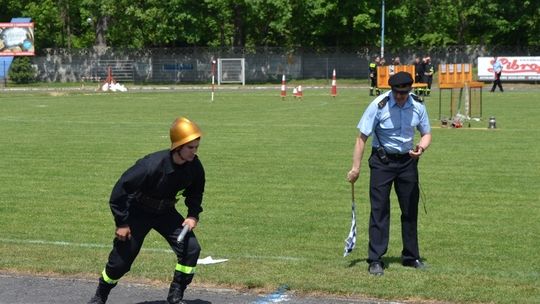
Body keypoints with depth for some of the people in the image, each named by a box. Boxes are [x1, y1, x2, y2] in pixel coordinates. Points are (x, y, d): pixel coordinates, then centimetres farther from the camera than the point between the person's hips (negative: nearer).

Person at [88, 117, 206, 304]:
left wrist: (193, 215, -12)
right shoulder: (151, 165, -34)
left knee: (191, 248, -13)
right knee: (121, 258, 1)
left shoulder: (195, 167, -18)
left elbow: (195, 192, 5)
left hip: (165, 213, 4)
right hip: (138, 212, -4)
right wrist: (121, 223, -20)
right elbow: (121, 189, -25)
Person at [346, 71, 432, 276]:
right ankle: (375, 260, -2)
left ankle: (411, 256, 23)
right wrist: (356, 167, -17)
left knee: (411, 209, 10)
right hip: (382, 161, -4)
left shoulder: (417, 105, -5)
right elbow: (362, 137, -13)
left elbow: (426, 133, 7)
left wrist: (421, 148, -17)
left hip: (407, 160, 4)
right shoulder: (379, 105, -17)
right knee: (379, 209, -6)